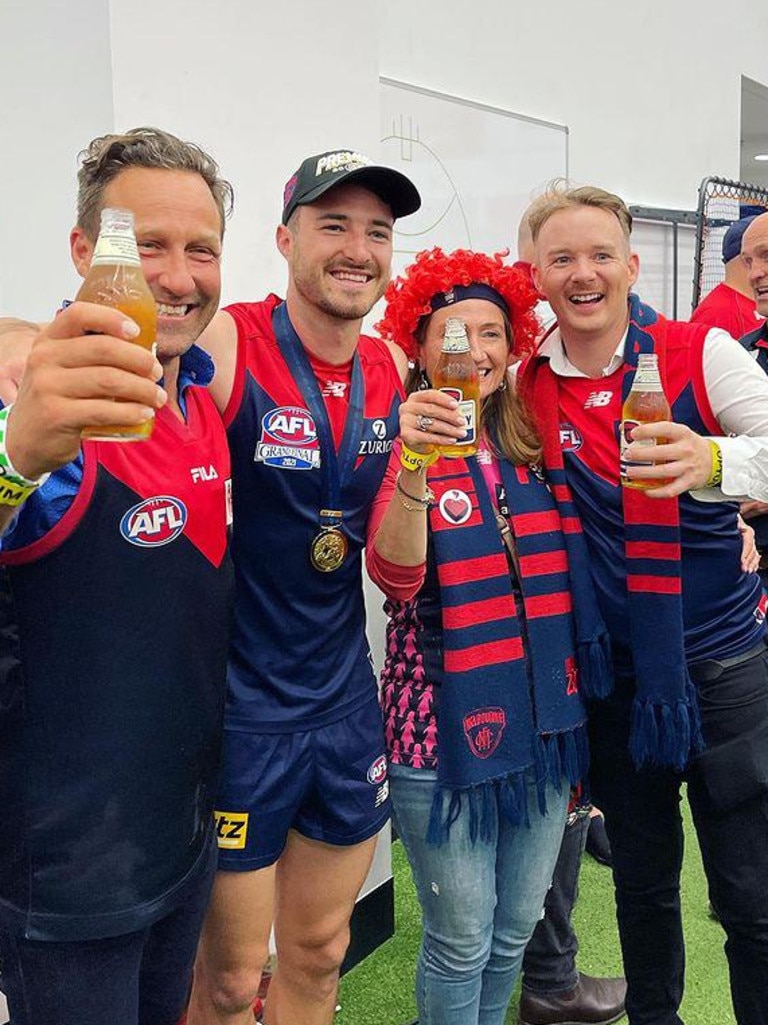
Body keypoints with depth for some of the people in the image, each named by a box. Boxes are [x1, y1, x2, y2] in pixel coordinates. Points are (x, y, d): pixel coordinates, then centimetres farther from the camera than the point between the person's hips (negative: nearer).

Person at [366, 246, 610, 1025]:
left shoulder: (533, 450, 6)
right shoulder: (408, 445, -8)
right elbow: (395, 578, -24)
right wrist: (415, 465, -37)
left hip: (544, 724, 5)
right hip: (446, 728, -5)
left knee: (515, 931, 17)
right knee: (462, 941, 6)